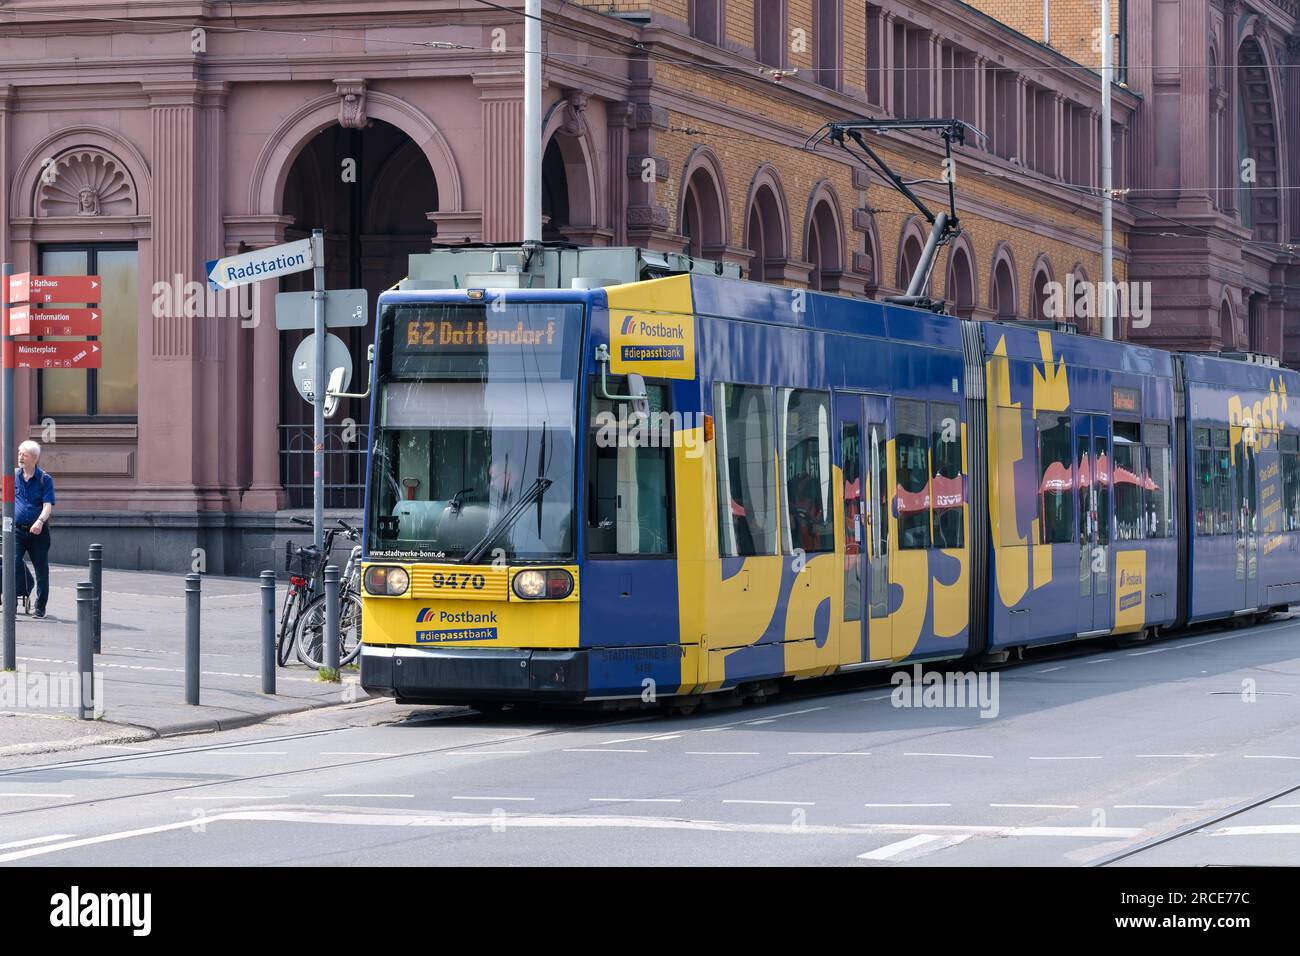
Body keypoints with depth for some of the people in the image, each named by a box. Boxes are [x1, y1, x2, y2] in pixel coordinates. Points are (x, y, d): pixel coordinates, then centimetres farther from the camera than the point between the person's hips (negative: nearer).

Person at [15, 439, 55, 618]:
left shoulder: (45, 479, -2)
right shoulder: (13, 476, 7)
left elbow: (48, 505, -12)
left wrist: (40, 521, -29)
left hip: (38, 531, -1)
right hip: (17, 530, 1)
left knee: (41, 570, 6)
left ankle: (40, 607, 18)